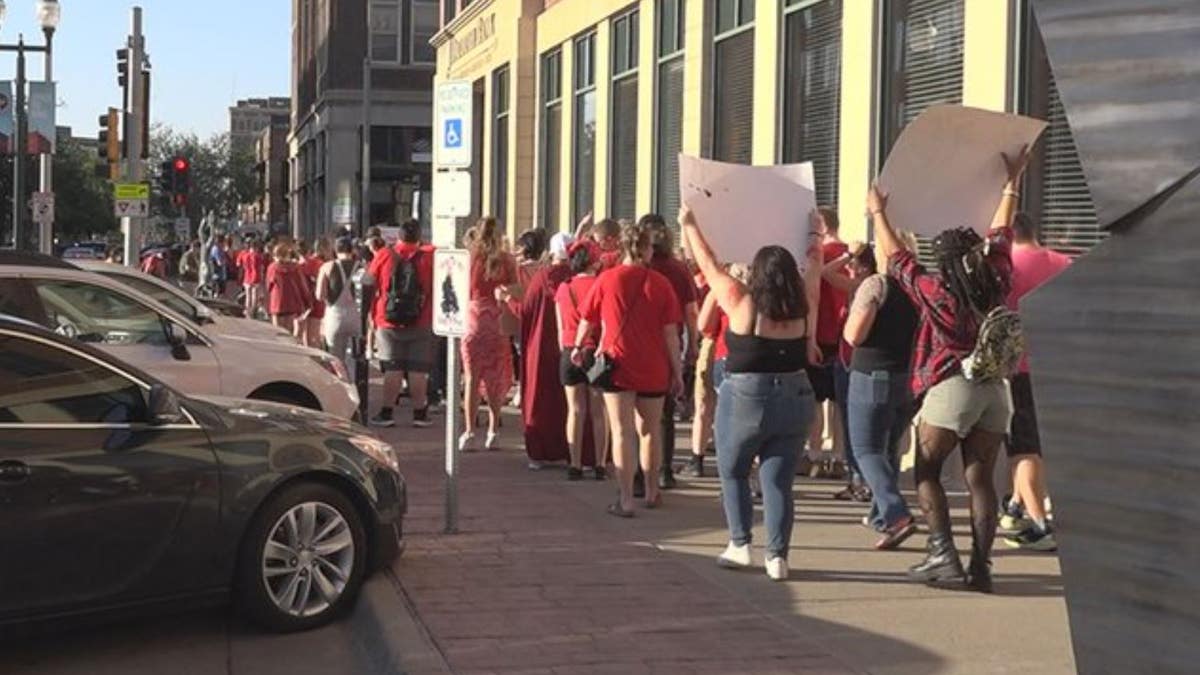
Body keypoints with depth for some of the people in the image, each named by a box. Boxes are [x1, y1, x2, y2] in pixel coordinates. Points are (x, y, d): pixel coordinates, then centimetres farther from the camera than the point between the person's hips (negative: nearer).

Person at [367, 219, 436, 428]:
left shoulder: (384, 256, -4)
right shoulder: (430, 257, -7)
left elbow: (369, 283, 4)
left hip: (388, 324, 1)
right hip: (420, 325, -1)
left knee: (392, 370, 6)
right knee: (418, 371, 5)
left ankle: (386, 413, 5)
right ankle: (419, 413, 9)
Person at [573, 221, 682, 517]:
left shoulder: (607, 279, -3)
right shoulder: (660, 283, -4)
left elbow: (587, 319, 9)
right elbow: (670, 332, -4)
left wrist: (578, 346, 28)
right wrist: (677, 371, 3)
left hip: (617, 363, -1)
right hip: (653, 369, 2)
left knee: (623, 432, -1)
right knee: (650, 429, 18)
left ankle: (625, 501, -6)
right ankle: (652, 492, 31)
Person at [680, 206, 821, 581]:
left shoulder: (742, 303, -11)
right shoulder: (802, 309, -2)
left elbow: (709, 267, 0)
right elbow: (813, 272, 18)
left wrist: (690, 225, 13)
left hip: (744, 399, -3)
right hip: (794, 399, 3)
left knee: (733, 472, 16)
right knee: (778, 480, 6)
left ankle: (740, 545, 15)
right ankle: (777, 556, 3)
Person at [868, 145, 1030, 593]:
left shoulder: (934, 291, -6)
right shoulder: (998, 284, 4)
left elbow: (896, 258, 8)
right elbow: (1001, 236, 19)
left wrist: (878, 212, 22)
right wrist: (1012, 183, 33)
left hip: (951, 387, -4)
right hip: (995, 388, 4)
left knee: (927, 471, 7)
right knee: (980, 479, 4)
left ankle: (943, 556, -4)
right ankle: (980, 566, 1)